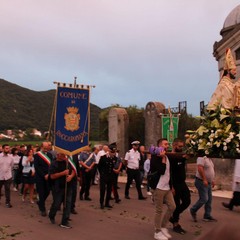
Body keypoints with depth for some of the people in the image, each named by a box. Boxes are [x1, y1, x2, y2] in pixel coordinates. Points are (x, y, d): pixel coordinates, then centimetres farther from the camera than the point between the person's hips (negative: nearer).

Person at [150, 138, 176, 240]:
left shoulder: (167, 157, 13)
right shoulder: (155, 157, -13)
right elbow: (161, 171, -25)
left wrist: (171, 186, 19)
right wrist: (163, 158, -19)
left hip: (167, 187, 8)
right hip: (158, 187, -8)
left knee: (172, 207, 8)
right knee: (159, 210, -1)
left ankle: (163, 226, 24)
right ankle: (157, 232, 13)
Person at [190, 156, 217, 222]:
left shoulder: (209, 159, 14)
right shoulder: (202, 158, -16)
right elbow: (200, 168, -28)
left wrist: (212, 180, 19)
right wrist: (204, 179, -29)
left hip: (208, 183, 10)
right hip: (201, 182, -10)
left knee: (209, 199, 10)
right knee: (204, 199, -9)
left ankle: (207, 216, 18)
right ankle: (193, 211, 11)